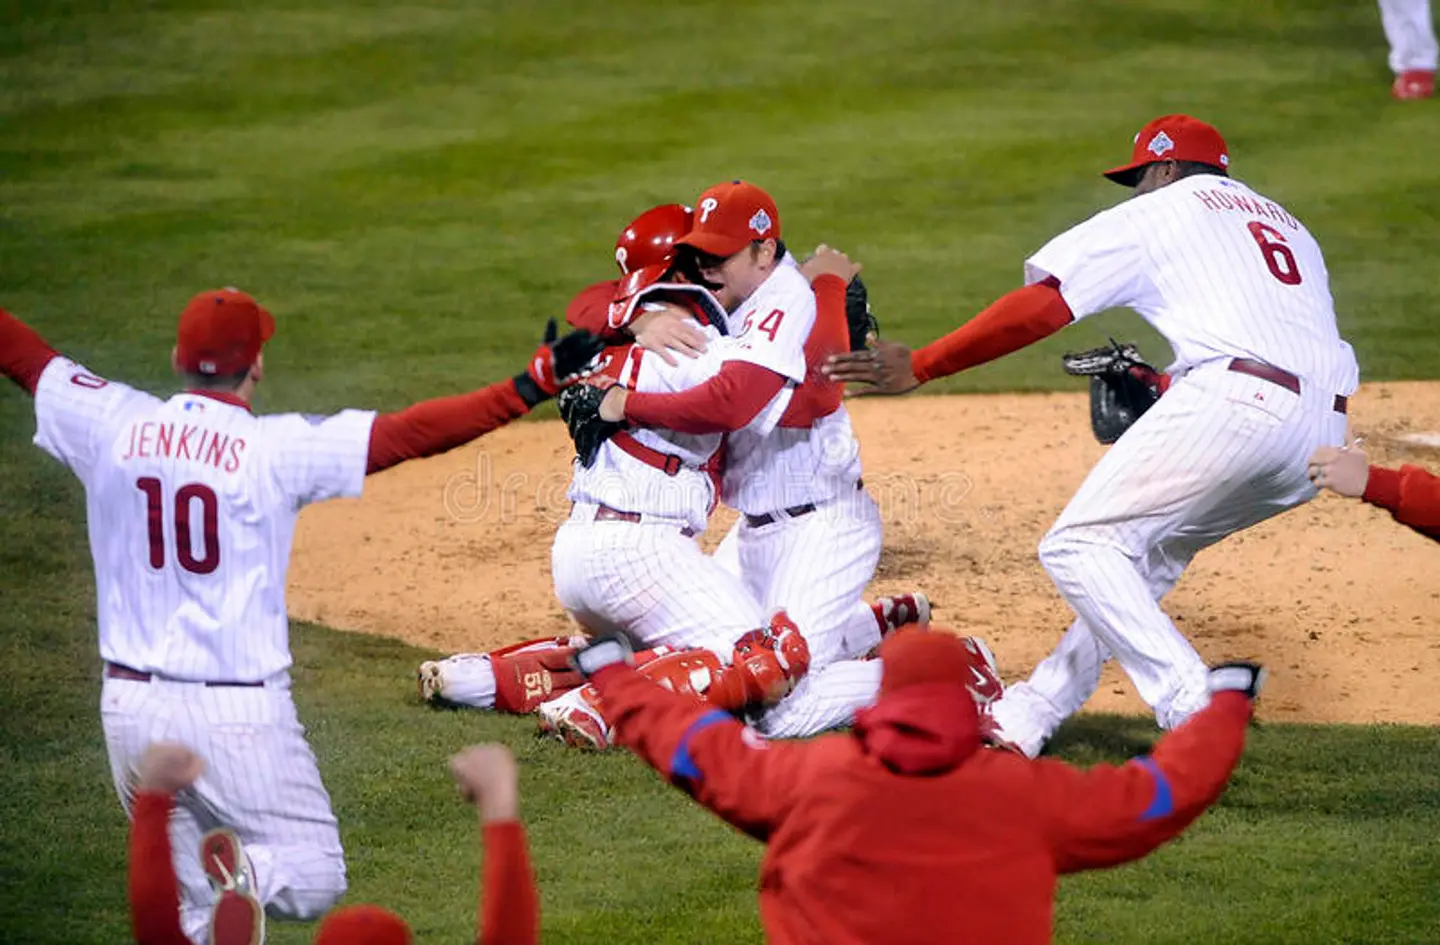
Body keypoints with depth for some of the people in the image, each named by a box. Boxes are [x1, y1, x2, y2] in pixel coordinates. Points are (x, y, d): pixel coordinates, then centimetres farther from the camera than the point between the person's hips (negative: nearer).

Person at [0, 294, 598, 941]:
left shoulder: (114, 426, -1)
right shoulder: (275, 448, -10)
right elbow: (414, 433, -13)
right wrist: (533, 385, -10)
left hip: (130, 707, 4)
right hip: (236, 716, -4)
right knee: (314, 878, 5)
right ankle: (248, 873, -26)